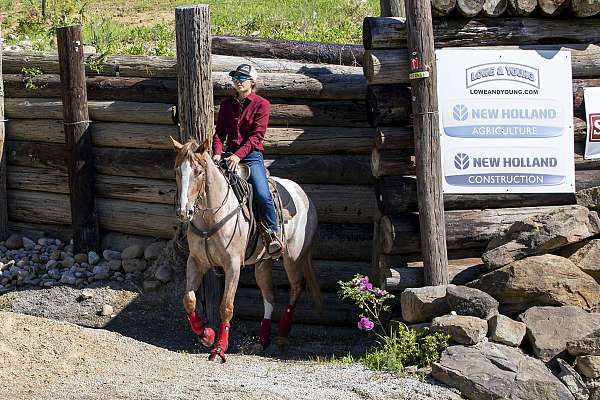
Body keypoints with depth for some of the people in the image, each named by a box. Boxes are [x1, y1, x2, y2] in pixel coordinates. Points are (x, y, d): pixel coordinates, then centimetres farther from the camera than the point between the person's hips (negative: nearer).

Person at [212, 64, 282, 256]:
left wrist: (239, 155, -22)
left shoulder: (261, 104, 0)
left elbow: (256, 135, -10)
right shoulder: (227, 105, 15)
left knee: (263, 195, -24)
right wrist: (217, 152, -10)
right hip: (231, 154, 4)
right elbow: (219, 132, 11)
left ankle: (272, 234, -6)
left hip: (252, 155, -4)